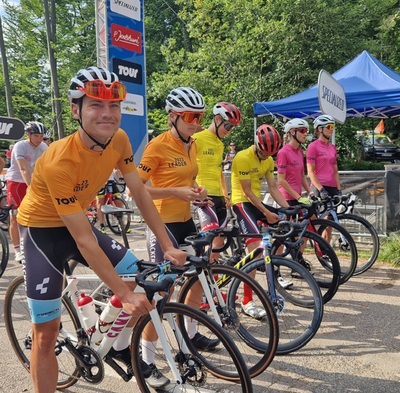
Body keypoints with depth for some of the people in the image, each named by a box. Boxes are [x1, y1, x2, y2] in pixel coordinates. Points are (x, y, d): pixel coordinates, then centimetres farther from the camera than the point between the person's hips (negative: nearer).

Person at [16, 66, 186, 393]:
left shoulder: (119, 140, -15)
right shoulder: (59, 161, -34)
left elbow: (140, 194, -6)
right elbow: (84, 241, -31)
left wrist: (168, 246, -9)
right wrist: (125, 295, -29)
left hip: (76, 222, 6)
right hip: (42, 230, -6)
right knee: (46, 333, -3)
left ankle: (119, 345, 24)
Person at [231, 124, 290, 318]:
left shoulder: (268, 160, 8)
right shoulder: (243, 158, -17)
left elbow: (273, 188, 6)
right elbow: (247, 191, -18)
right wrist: (266, 212, -20)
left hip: (257, 201, 9)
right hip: (242, 202, -8)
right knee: (256, 246, -24)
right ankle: (247, 302, -22)